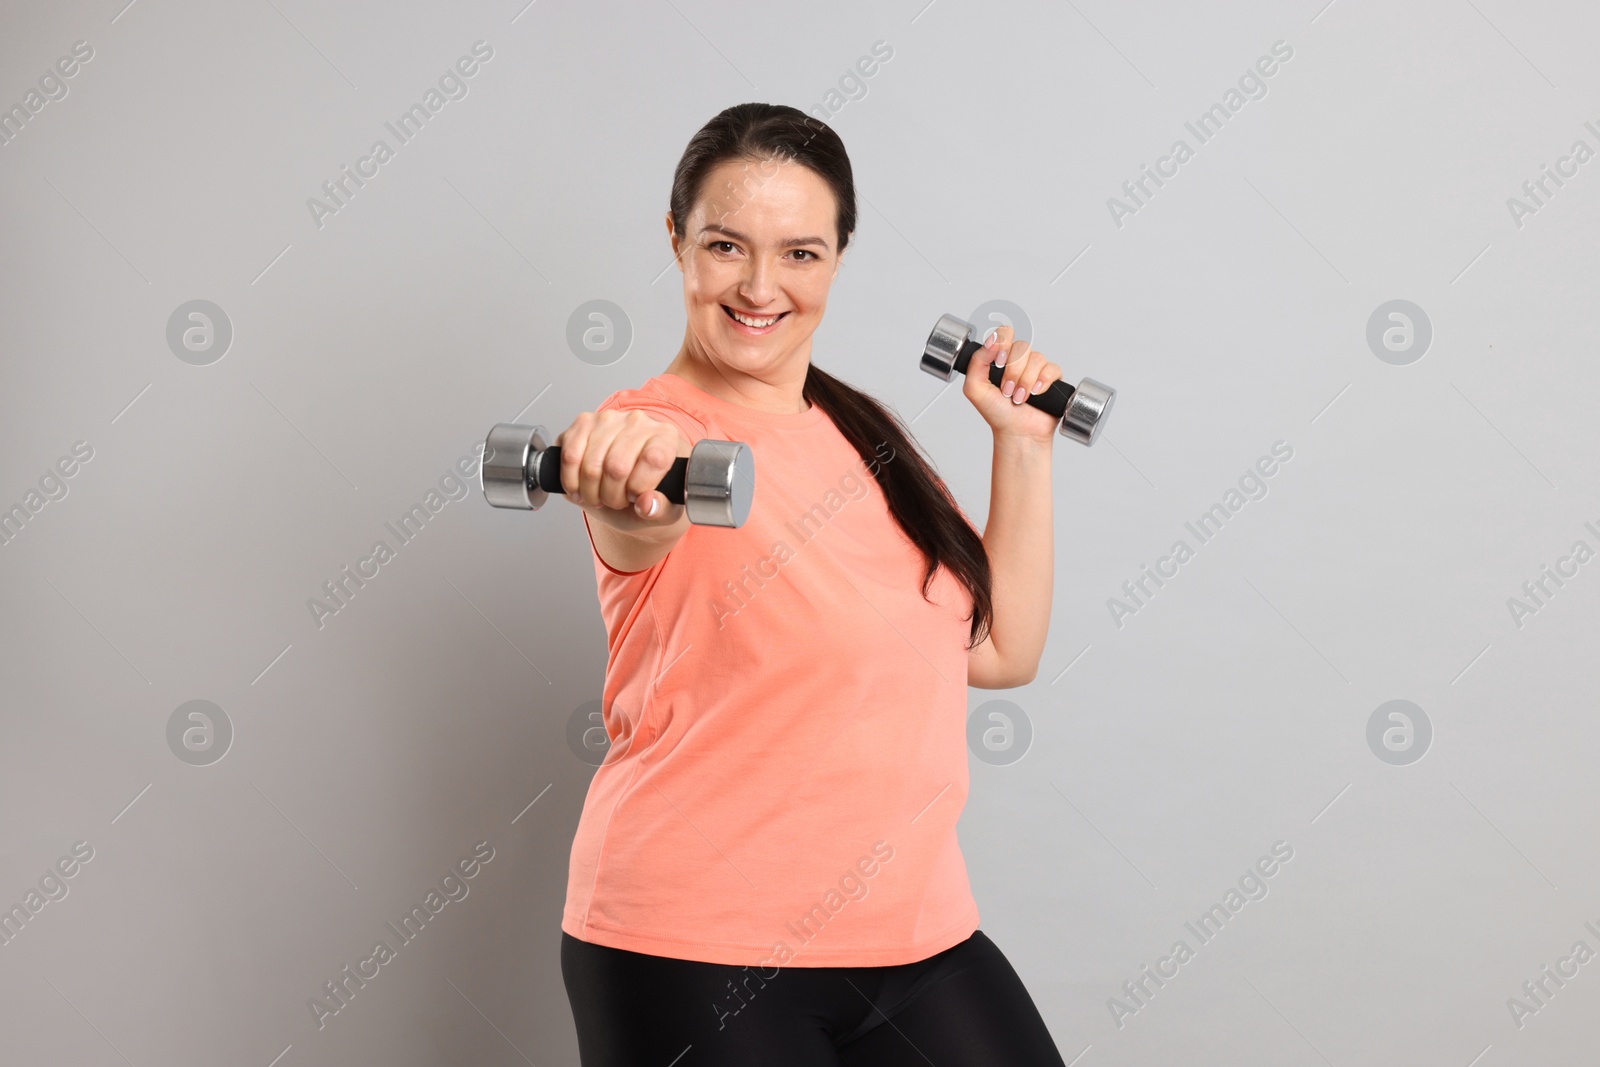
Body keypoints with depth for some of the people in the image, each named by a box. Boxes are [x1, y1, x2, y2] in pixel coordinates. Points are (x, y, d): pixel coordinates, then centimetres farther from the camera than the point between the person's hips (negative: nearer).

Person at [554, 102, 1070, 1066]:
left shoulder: (867, 437, 10)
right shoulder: (660, 431, -11)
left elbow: (1002, 650, 11)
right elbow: (648, 529, -35)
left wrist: (1023, 445, 6)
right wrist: (629, 500, -56)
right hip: (697, 950, -6)